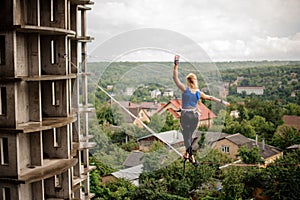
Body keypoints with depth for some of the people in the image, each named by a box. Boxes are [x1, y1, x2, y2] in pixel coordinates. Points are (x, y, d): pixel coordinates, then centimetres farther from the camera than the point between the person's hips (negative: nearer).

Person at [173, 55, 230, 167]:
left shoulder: (185, 89, -9)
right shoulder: (199, 93, 2)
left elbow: (175, 78, -8)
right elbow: (210, 98, 11)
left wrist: (176, 66, -7)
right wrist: (222, 102, 21)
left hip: (185, 115, -4)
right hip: (195, 116, 4)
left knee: (187, 136, 1)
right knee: (189, 135, 20)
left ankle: (191, 157, -8)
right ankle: (187, 154, 31)